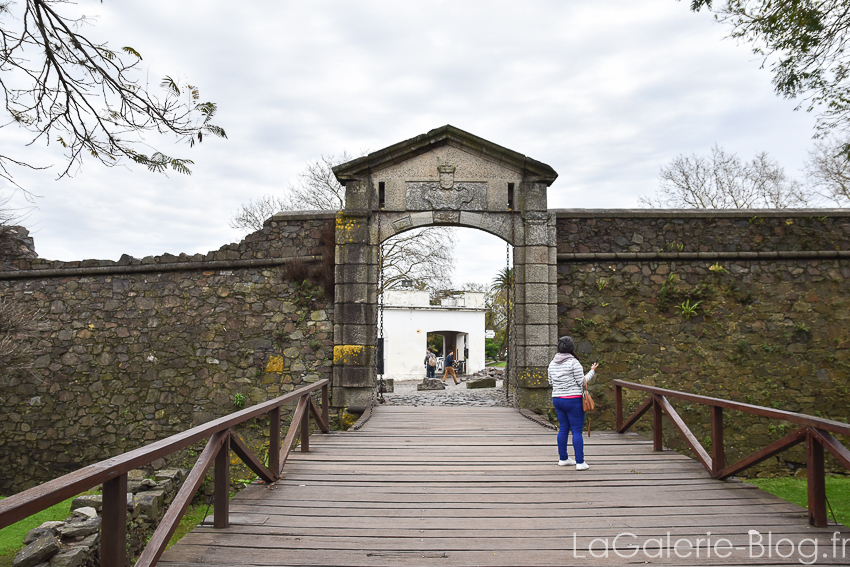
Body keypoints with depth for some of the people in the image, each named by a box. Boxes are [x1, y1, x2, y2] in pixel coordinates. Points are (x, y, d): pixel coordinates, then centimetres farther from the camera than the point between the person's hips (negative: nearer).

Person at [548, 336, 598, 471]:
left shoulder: (552, 363, 6)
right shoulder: (574, 362, -14)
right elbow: (582, 382, -11)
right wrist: (592, 371, 1)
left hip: (557, 399, 6)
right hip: (573, 400, -6)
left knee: (563, 429, 14)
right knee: (577, 430, -1)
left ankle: (563, 458, 21)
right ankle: (580, 462, 1)